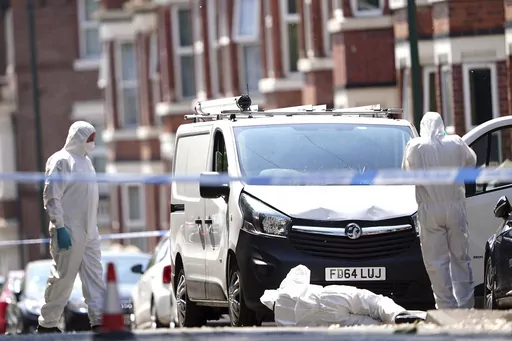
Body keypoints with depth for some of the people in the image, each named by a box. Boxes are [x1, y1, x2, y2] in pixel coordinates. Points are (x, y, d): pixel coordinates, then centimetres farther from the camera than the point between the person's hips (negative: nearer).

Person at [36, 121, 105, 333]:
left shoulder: (84, 160, 16)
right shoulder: (61, 161, -12)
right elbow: (51, 197, -17)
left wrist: (92, 226, 19)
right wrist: (60, 227, -22)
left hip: (88, 232, 9)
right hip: (70, 232, -9)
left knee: (94, 276, 4)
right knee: (63, 278, -4)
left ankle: (99, 320, 3)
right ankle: (47, 323, 4)